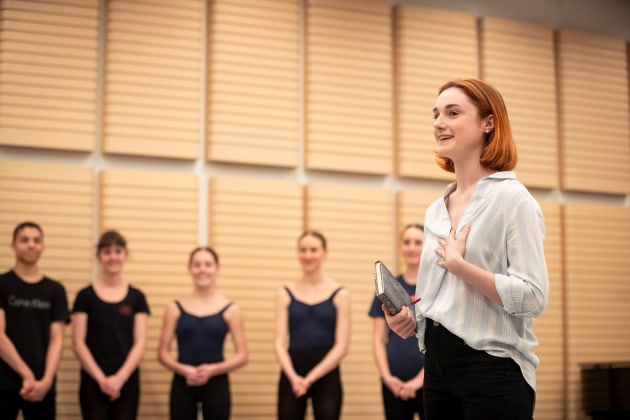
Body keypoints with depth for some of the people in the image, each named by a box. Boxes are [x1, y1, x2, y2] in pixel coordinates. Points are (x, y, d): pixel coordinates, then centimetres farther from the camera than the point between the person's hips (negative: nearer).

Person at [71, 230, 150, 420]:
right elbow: (78, 343, -2)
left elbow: (140, 343, 1)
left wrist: (120, 378, -11)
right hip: (93, 381, -1)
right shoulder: (85, 296, 2)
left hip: (127, 381, 1)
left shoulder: (136, 297, 6)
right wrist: (101, 378, -11)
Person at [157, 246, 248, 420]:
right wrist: (183, 369, -15)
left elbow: (242, 356, 0)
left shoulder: (230, 309, 2)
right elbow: (163, 353, 4)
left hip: (216, 384, -1)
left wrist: (213, 369, -15)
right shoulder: (175, 308, 5)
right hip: (182, 384, 1)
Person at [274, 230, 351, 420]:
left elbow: (341, 346, -4)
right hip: (291, 374, 1)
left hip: (326, 374, -1)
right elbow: (280, 343, 0)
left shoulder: (340, 294, 2)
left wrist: (311, 377, -14)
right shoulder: (285, 294, 7)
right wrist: (293, 376, -17)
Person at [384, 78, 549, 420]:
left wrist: (459, 264, -20)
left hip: (493, 368, -7)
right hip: (438, 365, 7)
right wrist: (411, 319, 1)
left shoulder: (512, 199, -9)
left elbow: (533, 298, -17)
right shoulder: (435, 211, 12)